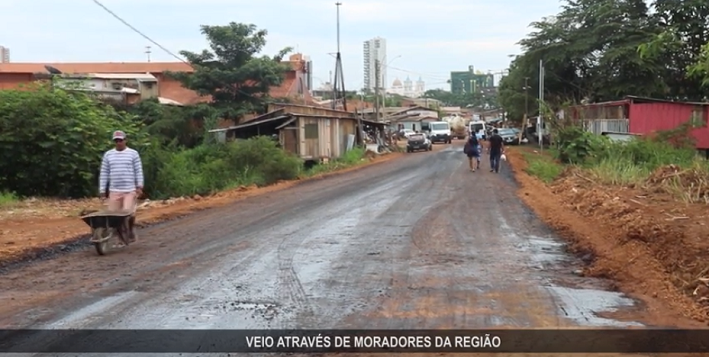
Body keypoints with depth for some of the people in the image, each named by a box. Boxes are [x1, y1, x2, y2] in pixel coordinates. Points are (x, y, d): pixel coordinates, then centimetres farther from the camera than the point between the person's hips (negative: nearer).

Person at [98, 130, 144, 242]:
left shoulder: (133, 153, 4)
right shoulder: (108, 154, 11)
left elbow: (138, 171, 2)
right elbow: (104, 173, 11)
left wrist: (140, 186, -6)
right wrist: (102, 189, 7)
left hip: (130, 190, -3)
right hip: (114, 191, 3)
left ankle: (131, 231, 14)